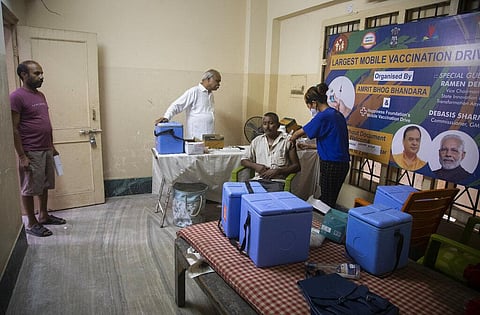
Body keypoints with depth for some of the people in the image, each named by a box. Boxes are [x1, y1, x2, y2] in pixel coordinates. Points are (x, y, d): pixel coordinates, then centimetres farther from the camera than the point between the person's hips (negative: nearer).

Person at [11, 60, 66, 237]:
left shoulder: (40, 95, 12)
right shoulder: (17, 97, -13)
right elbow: (14, 129, -15)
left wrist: (52, 146, 18)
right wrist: (22, 156, -18)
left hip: (46, 150, 8)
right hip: (31, 153, -8)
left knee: (45, 185, 17)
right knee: (29, 189, 4)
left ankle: (44, 216, 32)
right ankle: (31, 224, 15)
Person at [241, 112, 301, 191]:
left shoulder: (287, 141, 6)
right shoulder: (257, 141, 17)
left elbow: (297, 166, 4)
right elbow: (244, 160, 19)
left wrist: (277, 171, -10)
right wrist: (255, 166, -2)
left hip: (277, 181, -3)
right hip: (258, 180, 3)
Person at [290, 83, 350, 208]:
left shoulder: (323, 117, -15)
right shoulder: (337, 114, 11)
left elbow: (300, 132, -5)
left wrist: (290, 140, 14)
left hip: (331, 165, -9)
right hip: (343, 163, 9)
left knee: (326, 202, 1)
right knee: (332, 201, 15)